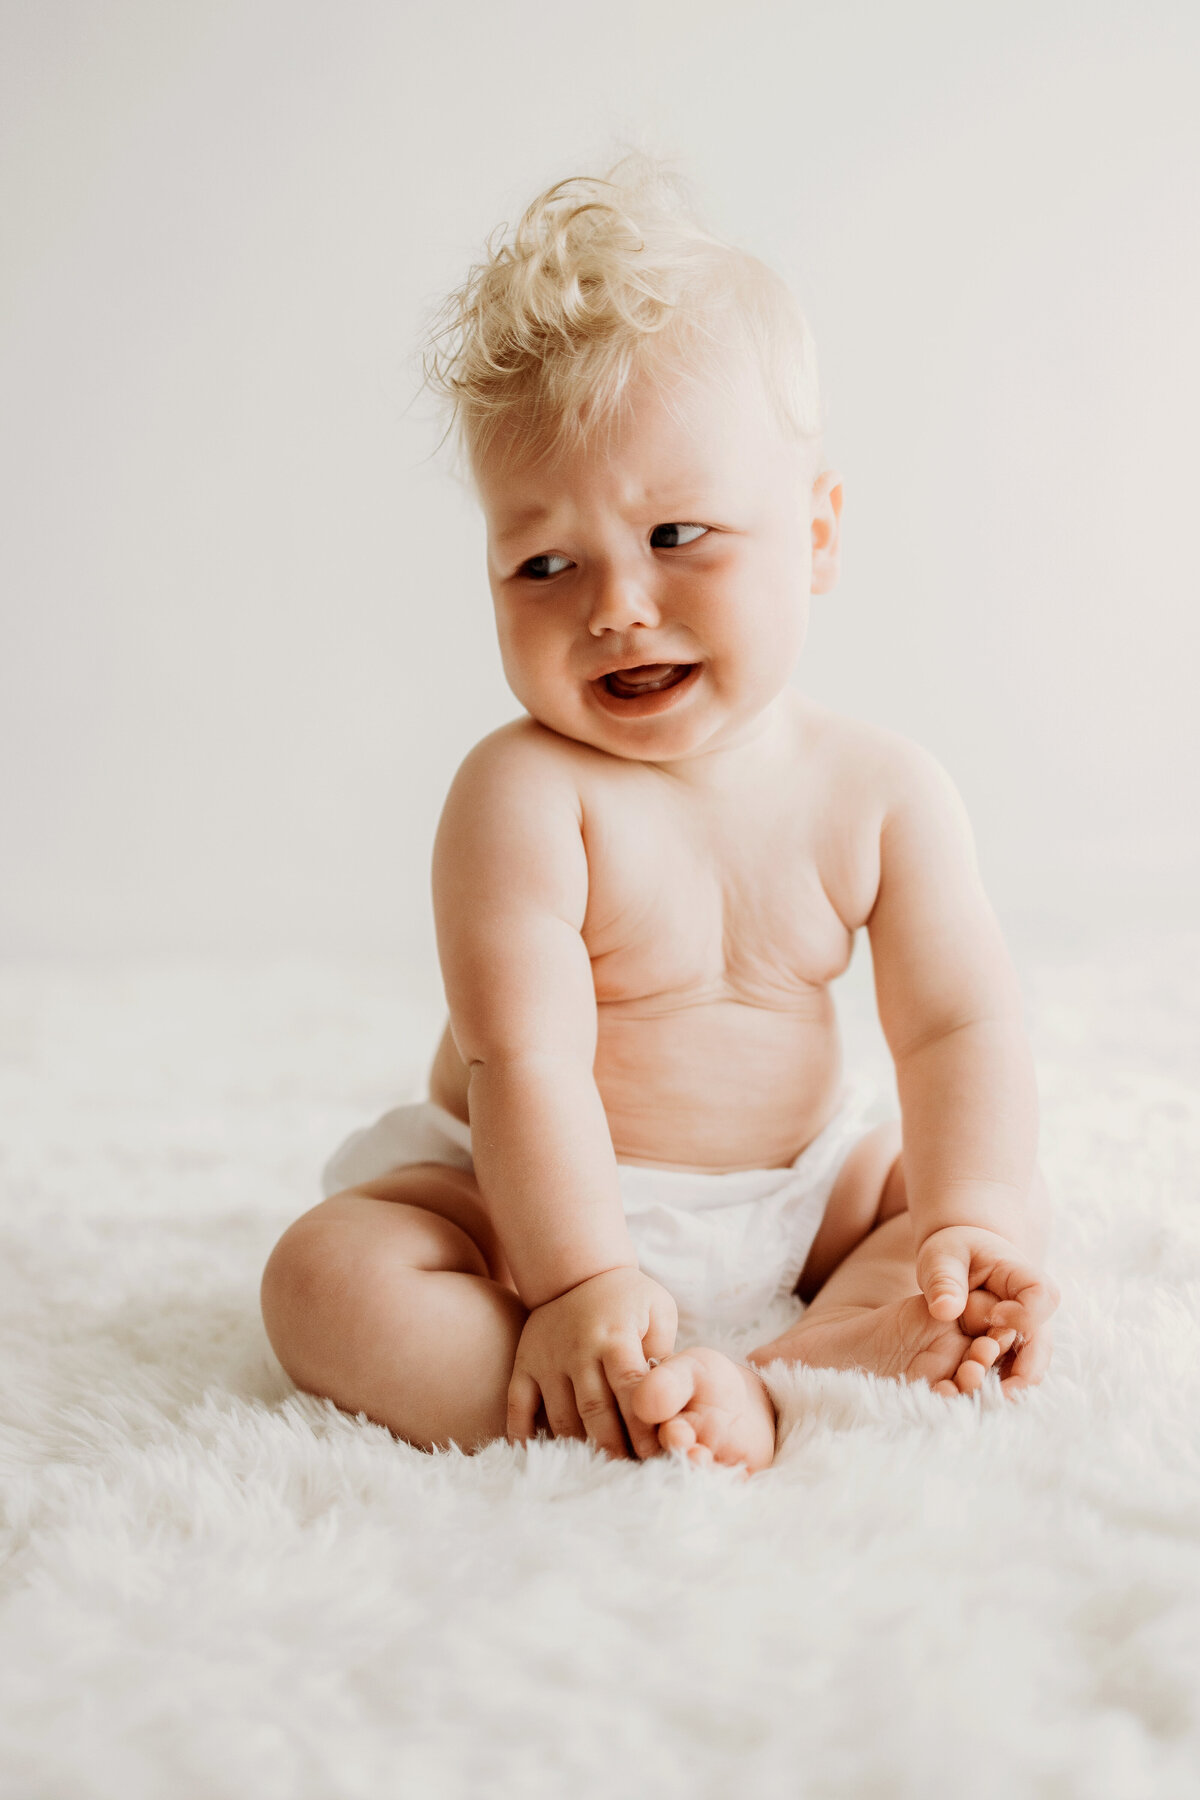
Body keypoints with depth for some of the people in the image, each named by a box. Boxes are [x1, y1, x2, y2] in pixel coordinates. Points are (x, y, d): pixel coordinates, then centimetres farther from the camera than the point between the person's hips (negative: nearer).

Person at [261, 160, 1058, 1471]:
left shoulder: (883, 790, -9)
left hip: (798, 1186, 4)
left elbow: (958, 1025, -8)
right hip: (533, 1206, -4)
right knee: (325, 1282, -25)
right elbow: (524, 1057, -26)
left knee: (1021, 1214, -7)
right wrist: (578, 1284, -31)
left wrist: (967, 1220, -22)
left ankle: (798, 1364, -27)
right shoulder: (524, 796, -21)